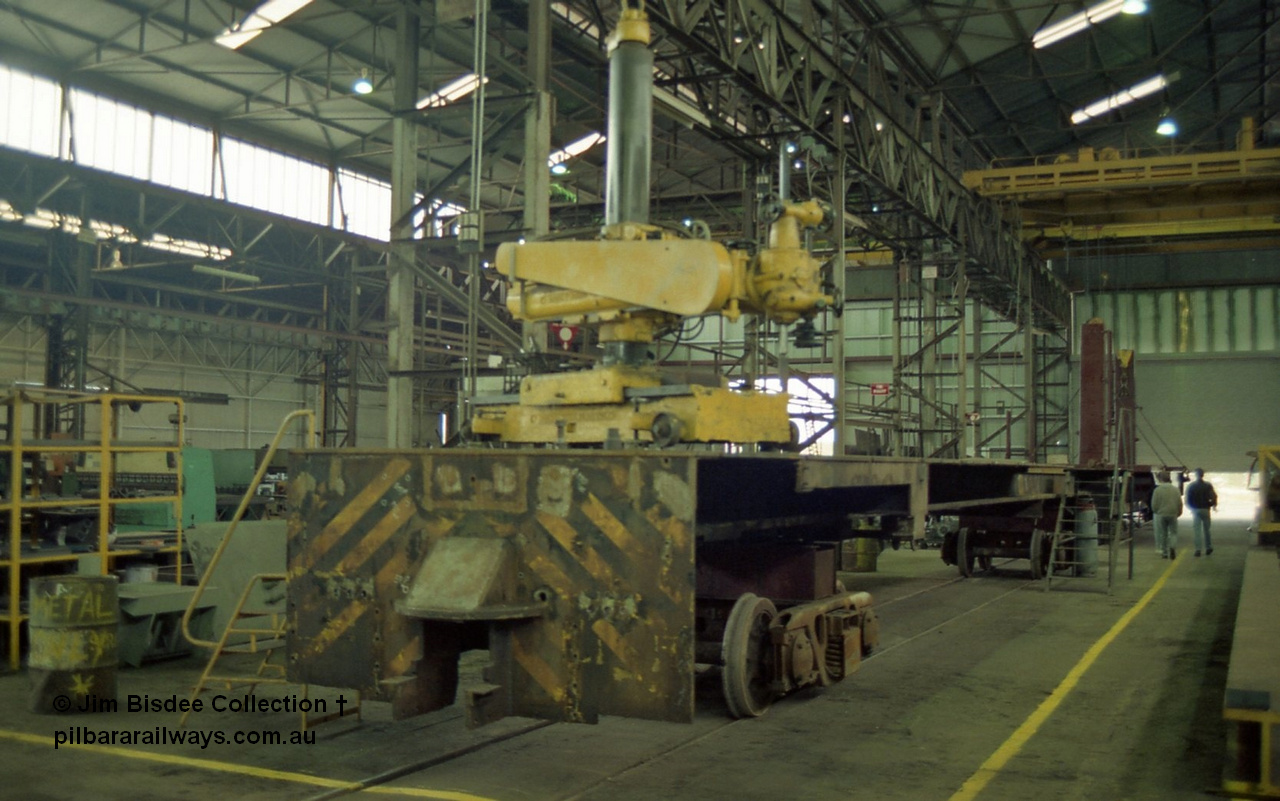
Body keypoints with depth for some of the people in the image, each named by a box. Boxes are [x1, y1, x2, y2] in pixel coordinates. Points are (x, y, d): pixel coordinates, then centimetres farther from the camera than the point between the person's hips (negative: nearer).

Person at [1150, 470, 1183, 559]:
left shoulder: (1157, 490, -11)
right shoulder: (1175, 489, 0)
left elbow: (1154, 504, -8)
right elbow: (1180, 503, 4)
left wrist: (1155, 511, 12)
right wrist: (1178, 513, 18)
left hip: (1161, 515, -2)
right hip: (1173, 515, 2)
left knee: (1162, 534, 8)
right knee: (1173, 532, 12)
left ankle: (1164, 552, 12)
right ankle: (1172, 546, -13)